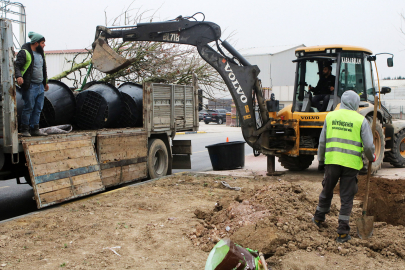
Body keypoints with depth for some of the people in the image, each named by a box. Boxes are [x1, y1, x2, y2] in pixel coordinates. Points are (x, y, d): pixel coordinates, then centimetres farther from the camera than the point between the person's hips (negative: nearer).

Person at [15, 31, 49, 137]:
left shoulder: (40, 53, 19)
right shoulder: (24, 52, -7)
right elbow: (17, 65, -13)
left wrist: (45, 82, 29)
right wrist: (18, 76, -31)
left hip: (40, 86, 8)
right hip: (30, 86, -8)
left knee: (38, 108, 7)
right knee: (28, 107, -5)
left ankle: (35, 129, 14)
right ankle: (24, 130, 4)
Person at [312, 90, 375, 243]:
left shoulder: (330, 116, 6)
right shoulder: (360, 120, -3)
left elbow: (322, 141, 9)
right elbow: (368, 145, -5)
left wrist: (320, 160, 20)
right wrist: (371, 158, 15)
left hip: (332, 161, 2)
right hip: (351, 163, -2)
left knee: (327, 191, 21)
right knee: (346, 198, 5)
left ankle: (319, 218, 39)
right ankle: (342, 232, 9)